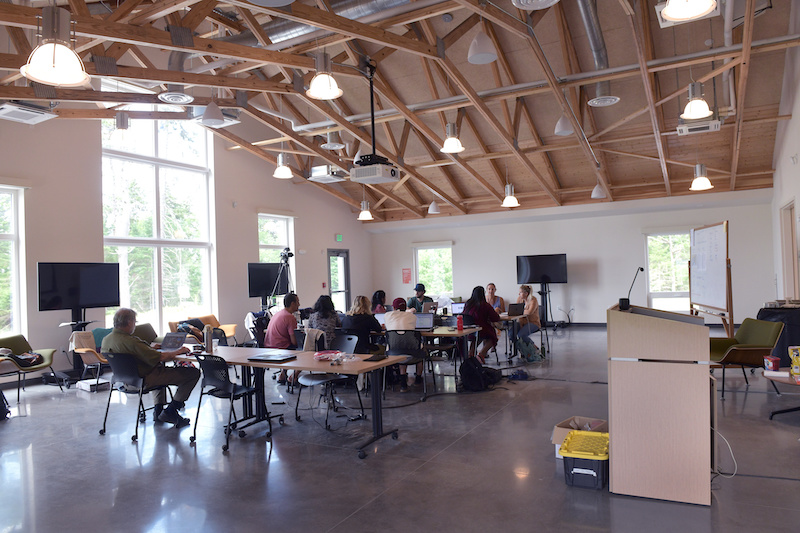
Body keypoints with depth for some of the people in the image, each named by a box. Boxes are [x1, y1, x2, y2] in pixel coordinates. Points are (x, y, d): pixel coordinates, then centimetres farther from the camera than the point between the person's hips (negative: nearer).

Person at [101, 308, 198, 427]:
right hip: (144, 380, -10)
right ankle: (170, 412, -1)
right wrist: (178, 351, -10)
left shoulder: (106, 340, 0)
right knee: (193, 373, -10)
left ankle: (158, 409, 30)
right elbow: (161, 357, -28)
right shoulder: (131, 341, -28)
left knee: (160, 369, 41)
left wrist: (150, 348, 22)